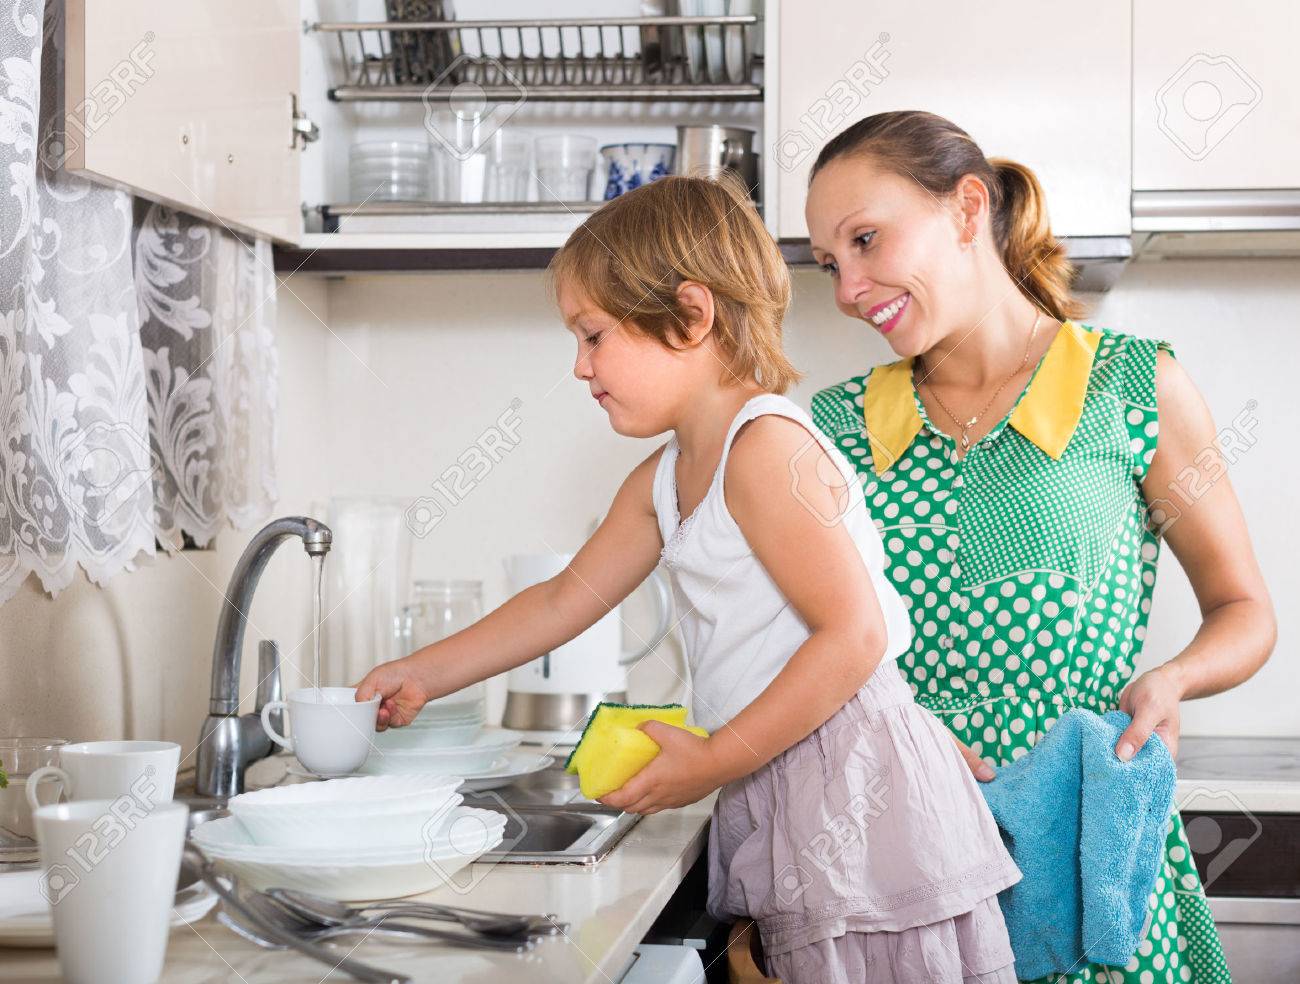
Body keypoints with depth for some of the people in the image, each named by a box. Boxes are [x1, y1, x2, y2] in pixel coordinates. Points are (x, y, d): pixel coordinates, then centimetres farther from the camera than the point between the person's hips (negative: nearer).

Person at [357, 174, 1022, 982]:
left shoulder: (768, 446, -15)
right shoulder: (661, 481, 15)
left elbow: (853, 635, -21)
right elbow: (566, 600, 24)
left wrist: (714, 761, -17)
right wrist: (422, 675, 24)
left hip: (850, 787, -8)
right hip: (781, 800, 9)